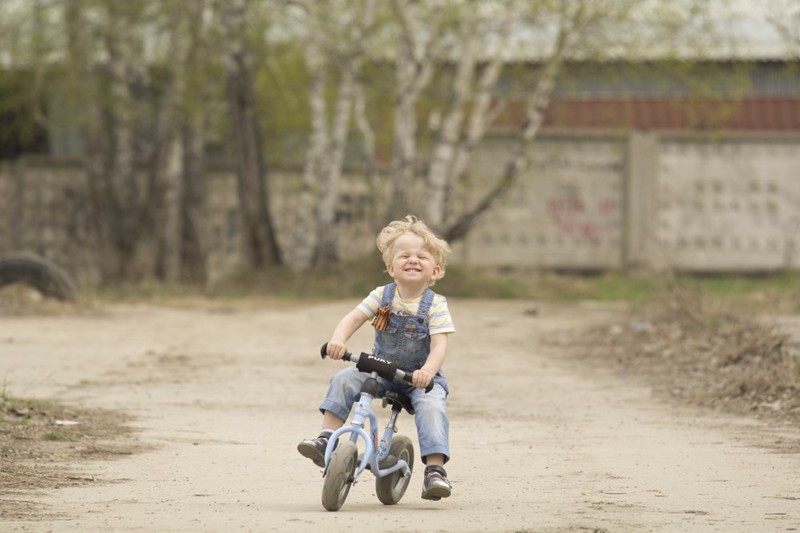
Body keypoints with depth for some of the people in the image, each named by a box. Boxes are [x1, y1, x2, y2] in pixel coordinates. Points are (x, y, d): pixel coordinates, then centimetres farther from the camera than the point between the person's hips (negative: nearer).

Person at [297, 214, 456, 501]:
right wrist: (338, 339, -33)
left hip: (420, 376, -3)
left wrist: (428, 371, -42)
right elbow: (354, 318, -11)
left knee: (431, 406, -30)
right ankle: (326, 439, -18)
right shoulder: (382, 296, -5)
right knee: (344, 380, -18)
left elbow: (439, 346, -22)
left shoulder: (435, 305, -14)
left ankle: (435, 470, -30)